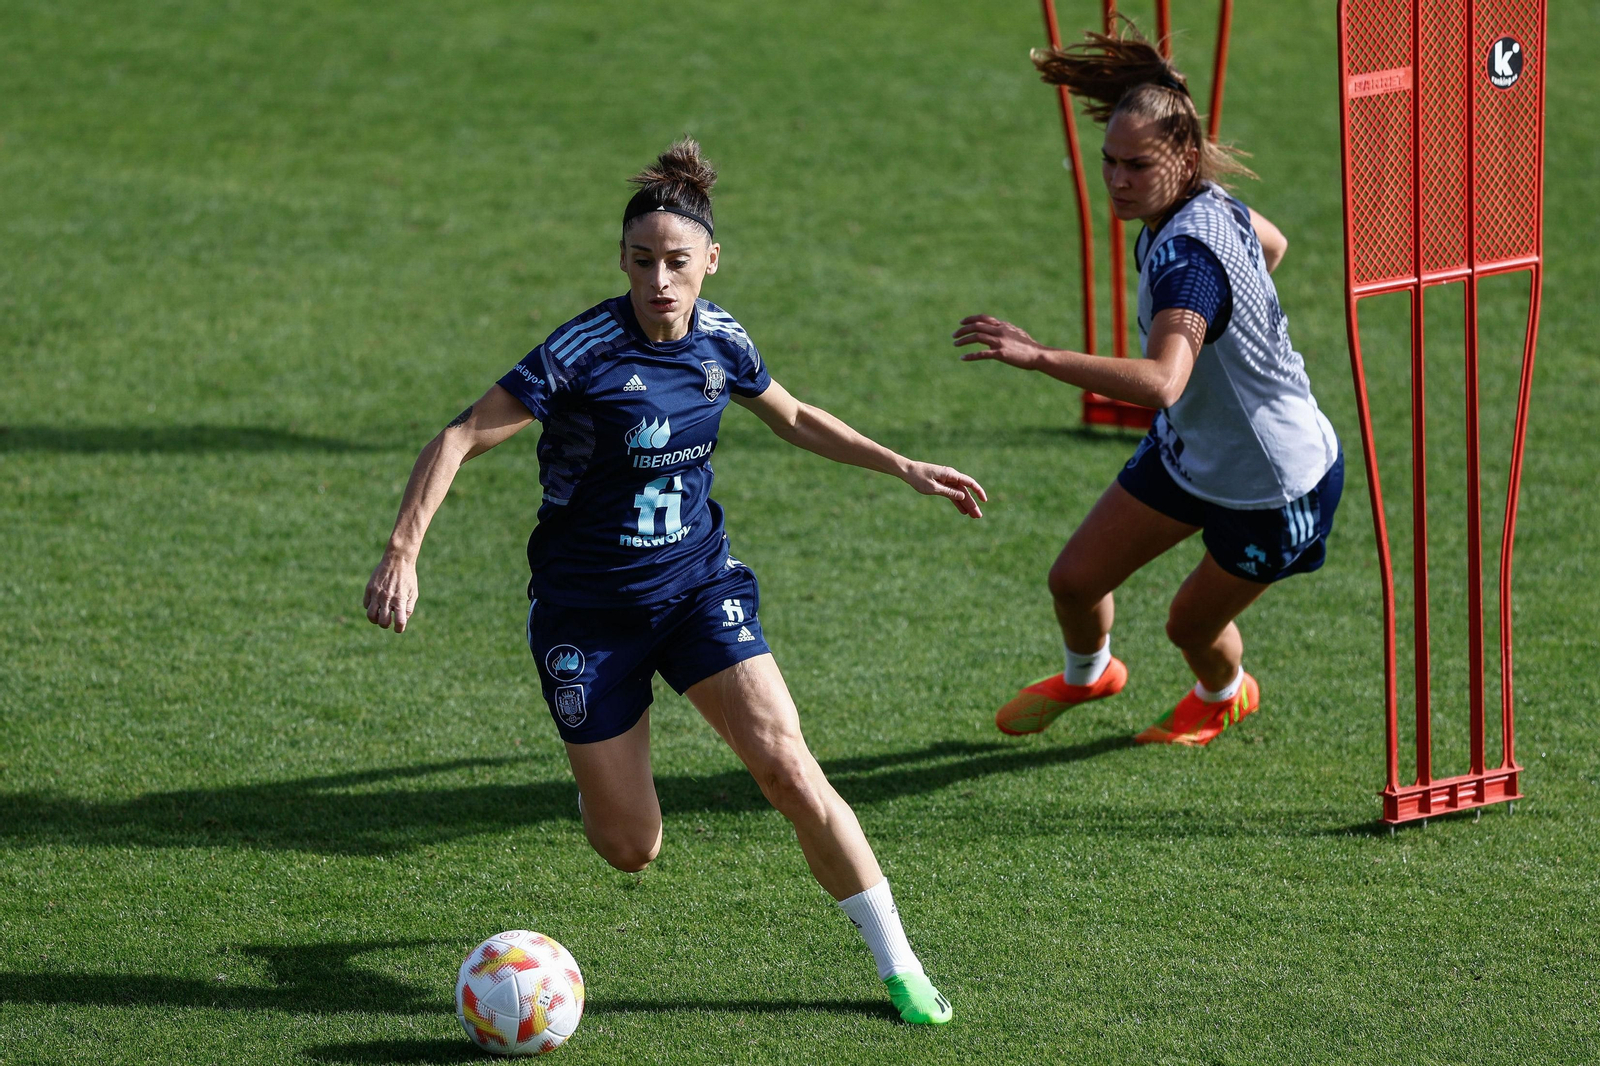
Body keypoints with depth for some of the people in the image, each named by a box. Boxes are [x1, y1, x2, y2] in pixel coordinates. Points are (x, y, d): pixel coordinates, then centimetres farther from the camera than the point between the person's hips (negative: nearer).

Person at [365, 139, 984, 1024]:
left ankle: (900, 968, -4)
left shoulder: (719, 342, -4)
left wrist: (903, 468, 14)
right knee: (630, 850, 1)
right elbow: (459, 440, -21)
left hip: (699, 585, 3)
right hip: (586, 609, -3)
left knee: (788, 768, -15)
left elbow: (793, 418, 18)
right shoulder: (585, 351, -21)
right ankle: (598, 774, 40)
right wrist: (402, 553, -31)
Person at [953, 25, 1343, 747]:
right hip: (1188, 449, 8)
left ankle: (1226, 694, 50)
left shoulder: (1187, 255, -38)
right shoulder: (1207, 202, -9)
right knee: (1075, 581, 10)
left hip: (1276, 488, -8)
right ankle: (1087, 674, 45)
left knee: (1191, 625, 14)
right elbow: (1272, 244, 14)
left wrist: (1038, 357, -59)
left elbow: (1161, 383, -54)